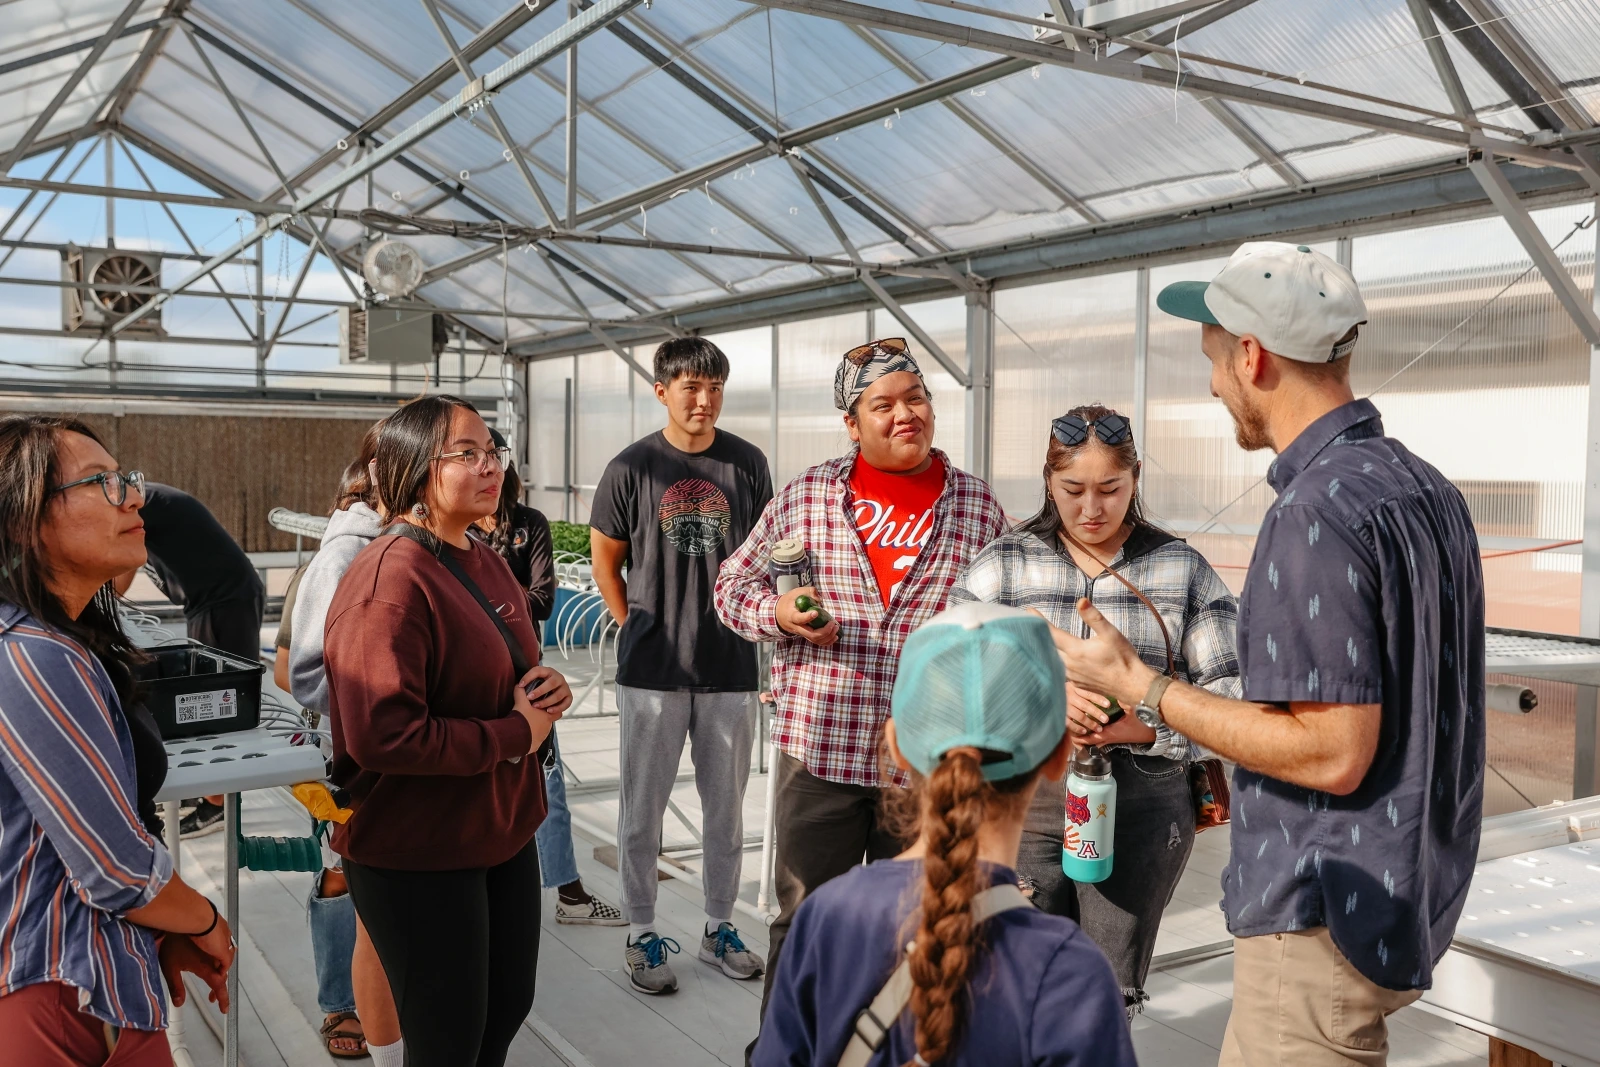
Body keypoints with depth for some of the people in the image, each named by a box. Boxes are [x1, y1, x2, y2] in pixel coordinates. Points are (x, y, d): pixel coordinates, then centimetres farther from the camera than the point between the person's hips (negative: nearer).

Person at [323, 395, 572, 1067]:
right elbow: (382, 735, -30)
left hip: (504, 830, 9)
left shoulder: (486, 563, 7)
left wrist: (546, 690, -2)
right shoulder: (389, 581, -22)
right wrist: (518, 734, -21)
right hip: (419, 856, -8)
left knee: (507, 1010, 22)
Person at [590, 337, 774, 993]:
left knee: (726, 805, 13)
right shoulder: (632, 467, -4)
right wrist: (635, 628, 2)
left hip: (730, 665, 2)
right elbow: (605, 559, 7)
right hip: (652, 669, -2)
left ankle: (719, 929, 30)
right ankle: (641, 935, 24)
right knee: (643, 808, 8)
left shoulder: (747, 463, 2)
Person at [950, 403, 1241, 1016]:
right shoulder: (1003, 563, 3)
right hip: (1026, 802, 0)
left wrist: (1142, 726, -17)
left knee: (1109, 998, 11)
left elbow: (1227, 693, 0)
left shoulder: (1182, 568, 4)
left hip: (1143, 807, 0)